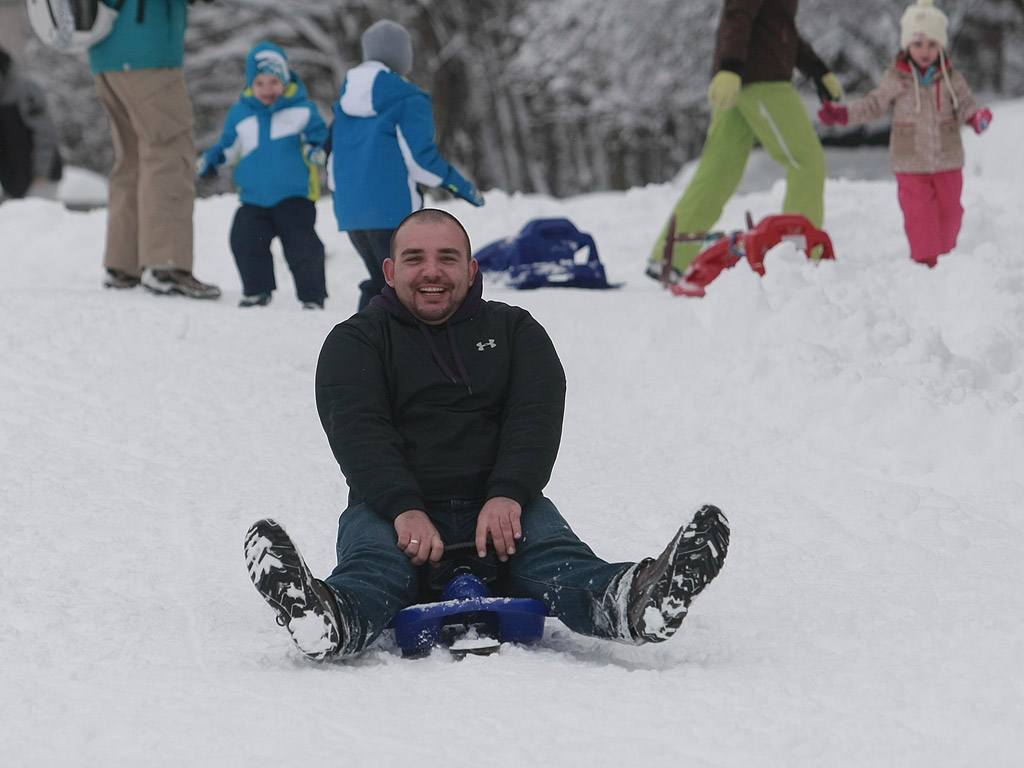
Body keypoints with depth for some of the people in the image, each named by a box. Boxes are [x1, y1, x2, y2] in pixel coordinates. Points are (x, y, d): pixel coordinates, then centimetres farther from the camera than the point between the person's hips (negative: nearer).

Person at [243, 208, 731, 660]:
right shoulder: (356, 341, 13)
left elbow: (536, 416, 2)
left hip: (500, 504, 2)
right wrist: (405, 509, -27)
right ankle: (336, 621, -70)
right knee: (371, 562, -36)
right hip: (392, 506, -1)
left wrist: (507, 495, -20)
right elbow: (357, 431, -6)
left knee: (555, 554, -31)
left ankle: (625, 604, -63)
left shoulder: (513, 331, 19)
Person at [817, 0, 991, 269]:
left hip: (947, 162, 2)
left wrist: (978, 117, -23)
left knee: (949, 209, 10)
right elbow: (874, 105, 5)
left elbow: (965, 104, 0)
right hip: (911, 164, -2)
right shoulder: (895, 79, -3)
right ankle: (925, 260, 2)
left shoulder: (951, 78, -1)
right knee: (919, 214, -4)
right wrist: (840, 114, -3)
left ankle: (944, 254, 28)